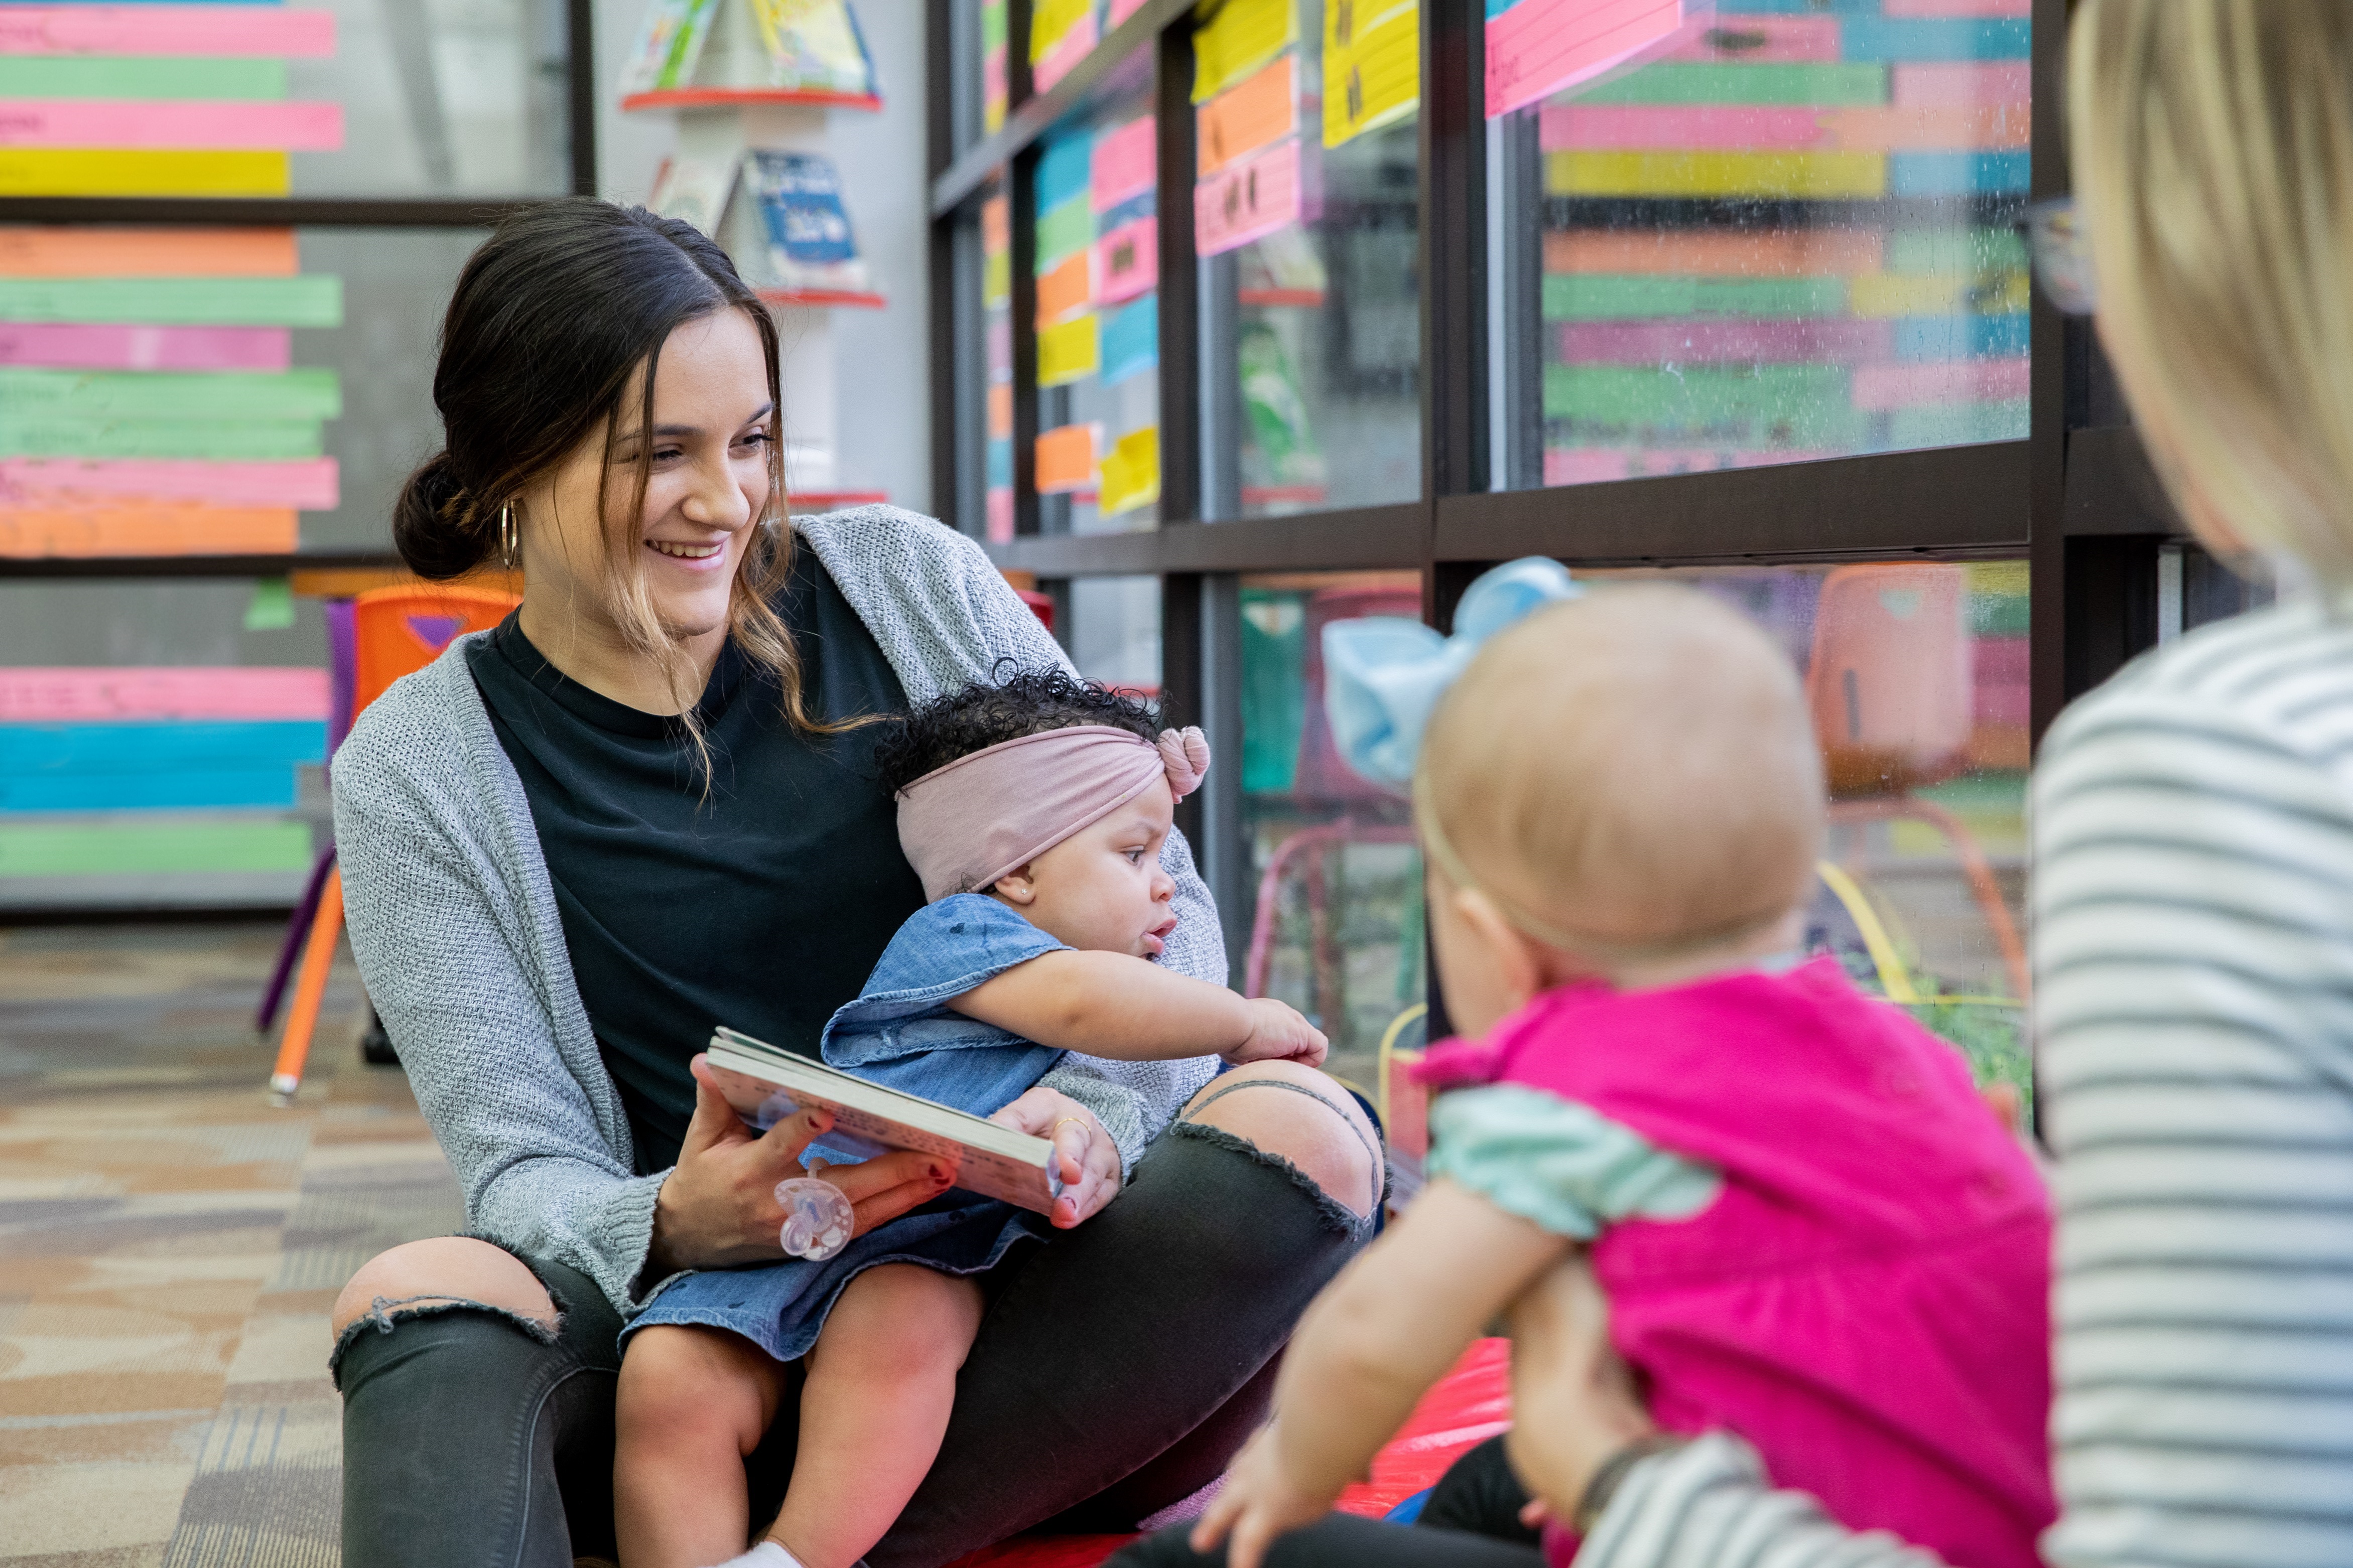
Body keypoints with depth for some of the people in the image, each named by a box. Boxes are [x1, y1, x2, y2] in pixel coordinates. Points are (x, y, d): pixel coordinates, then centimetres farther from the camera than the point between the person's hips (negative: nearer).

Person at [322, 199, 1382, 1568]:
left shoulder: (912, 585, 5)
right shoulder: (416, 775, 2)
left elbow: (1161, 895, 6)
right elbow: (523, 1165, -2)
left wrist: (1099, 1110, -17)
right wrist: (678, 1230, -27)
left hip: (1022, 1325, 2)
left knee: (1296, 1140, -28)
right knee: (422, 1298, -30)